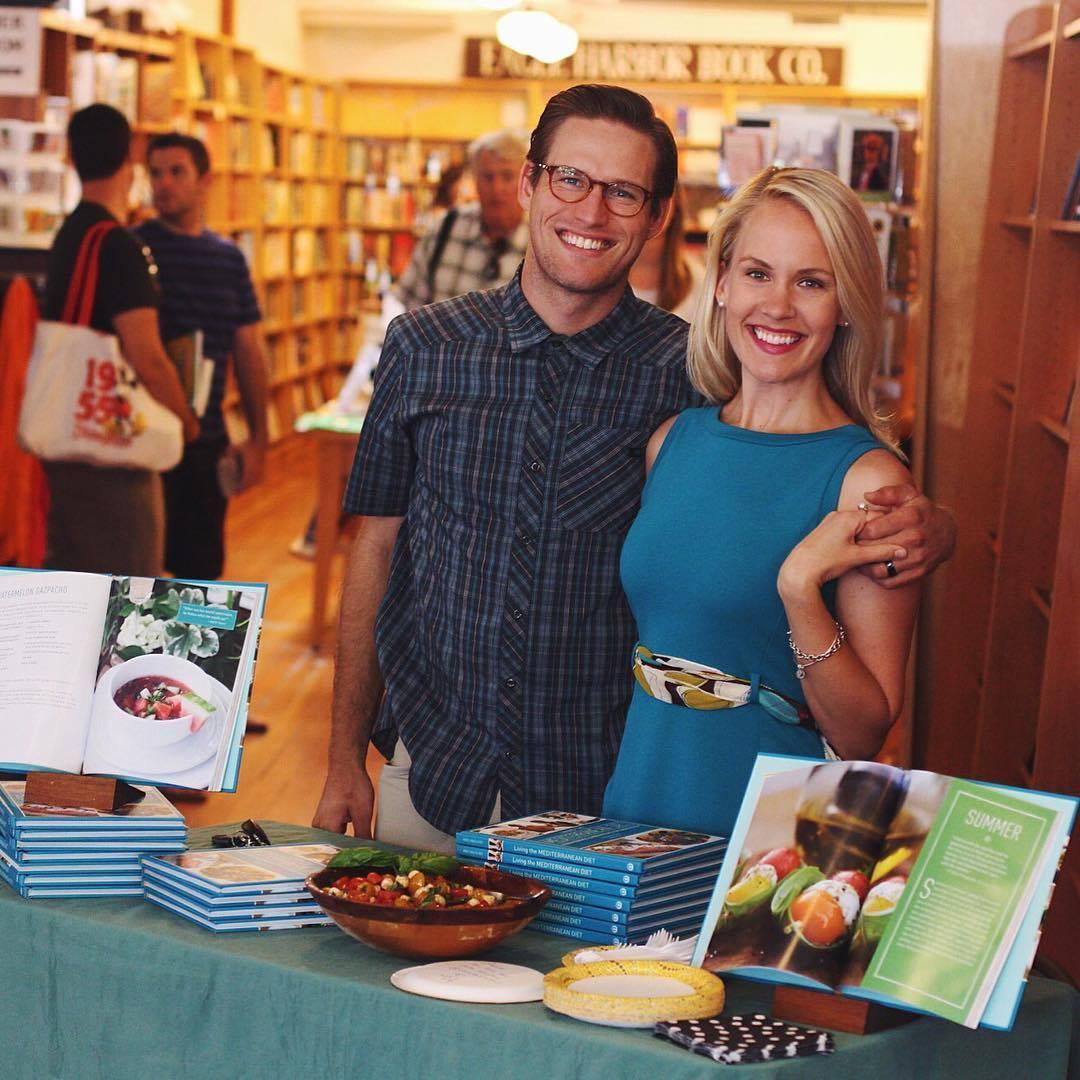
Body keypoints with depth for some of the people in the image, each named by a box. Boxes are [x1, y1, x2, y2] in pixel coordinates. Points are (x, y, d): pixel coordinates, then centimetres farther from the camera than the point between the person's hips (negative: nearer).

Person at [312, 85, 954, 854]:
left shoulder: (695, 375, -8)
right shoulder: (426, 349, -1)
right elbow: (378, 550, 5)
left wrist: (922, 529, -27)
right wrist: (345, 761, 5)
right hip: (427, 785, 2)